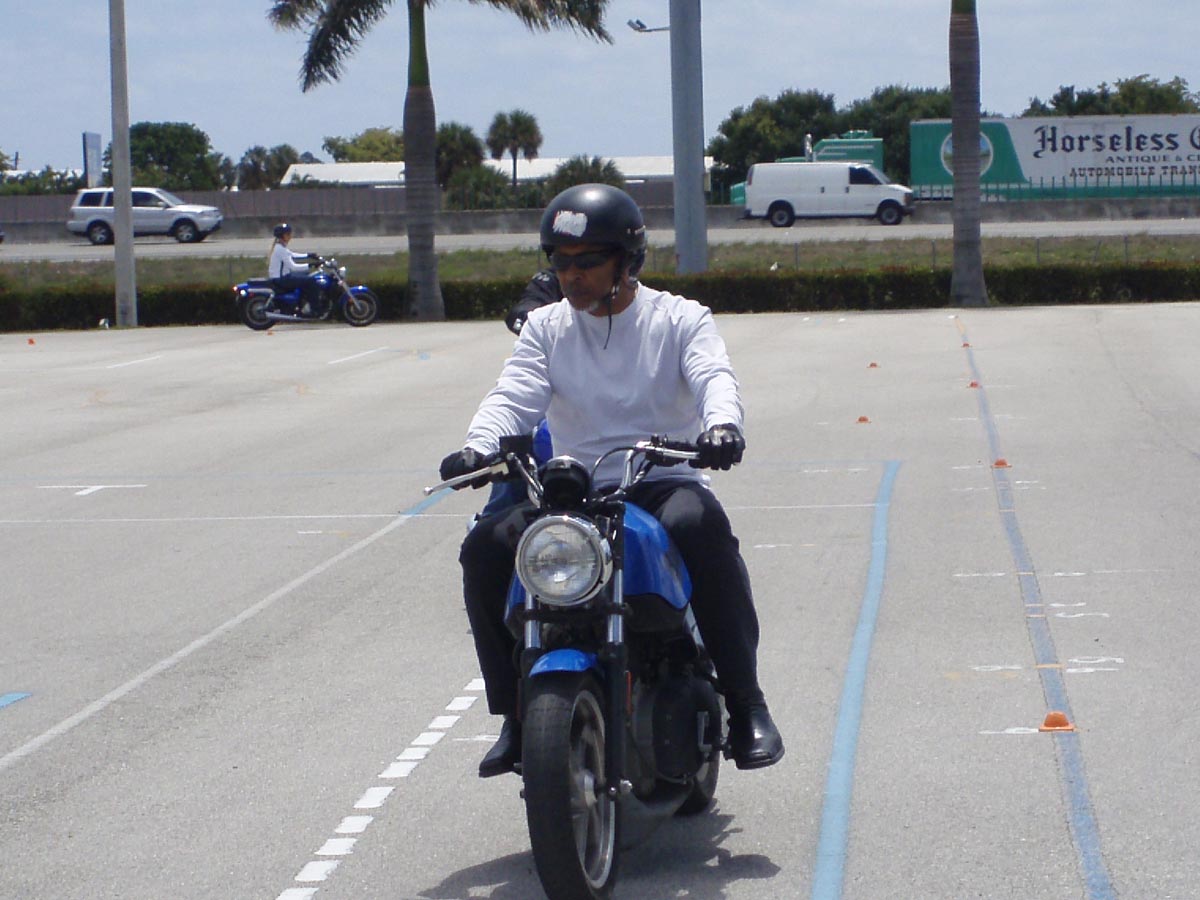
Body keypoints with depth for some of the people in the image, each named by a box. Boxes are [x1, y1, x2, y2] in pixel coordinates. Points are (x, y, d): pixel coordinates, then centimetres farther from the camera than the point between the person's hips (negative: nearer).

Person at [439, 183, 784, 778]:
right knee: (486, 547, -23)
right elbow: (514, 396, -3)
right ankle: (517, 713, -9)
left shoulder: (680, 319, 6)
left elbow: (714, 377, -13)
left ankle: (745, 702, -27)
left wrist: (721, 426, -38)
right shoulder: (546, 328, 13)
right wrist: (477, 447, -26)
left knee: (700, 524, -37)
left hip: (663, 482, -3)